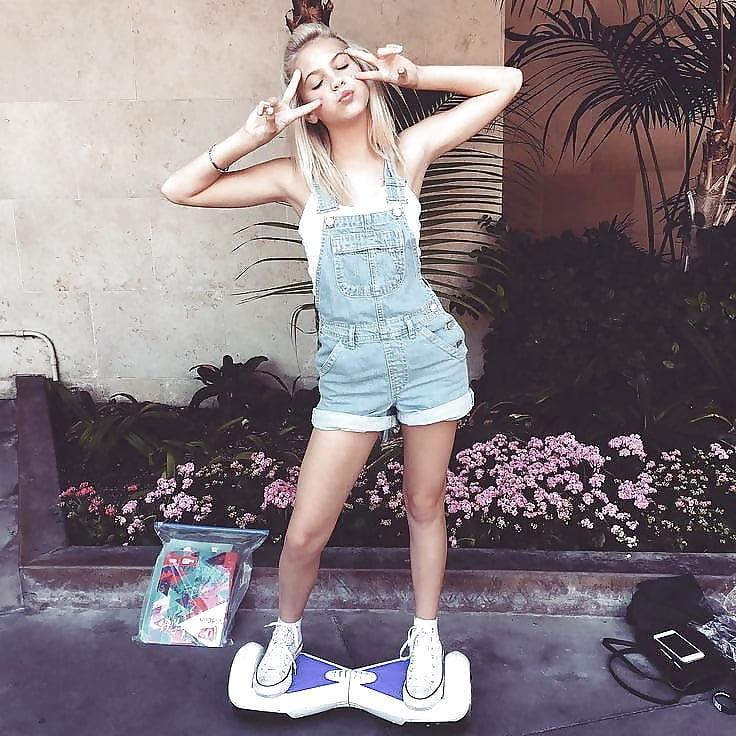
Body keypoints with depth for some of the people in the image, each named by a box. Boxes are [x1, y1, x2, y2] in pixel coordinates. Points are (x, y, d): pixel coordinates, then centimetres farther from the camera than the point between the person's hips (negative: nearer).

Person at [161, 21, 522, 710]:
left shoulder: (408, 150, 2)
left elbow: (506, 82, 6)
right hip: (349, 370, 0)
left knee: (424, 505, 15)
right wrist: (253, 135, -8)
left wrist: (408, 73, 2)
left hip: (428, 352, 1)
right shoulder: (298, 175, 1)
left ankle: (426, 635, 40)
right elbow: (178, 189, -1)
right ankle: (287, 631, 35)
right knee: (305, 532, 2)